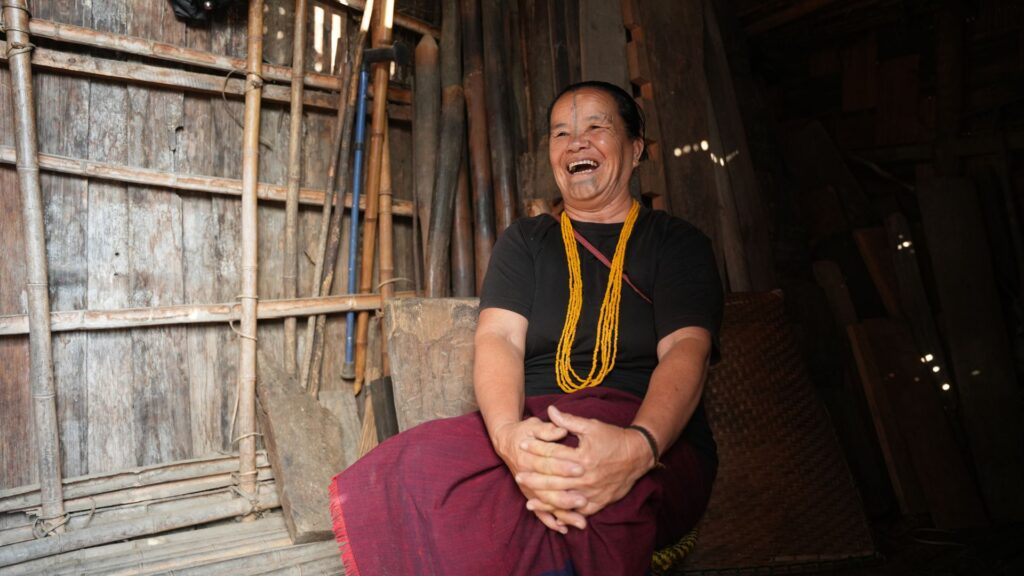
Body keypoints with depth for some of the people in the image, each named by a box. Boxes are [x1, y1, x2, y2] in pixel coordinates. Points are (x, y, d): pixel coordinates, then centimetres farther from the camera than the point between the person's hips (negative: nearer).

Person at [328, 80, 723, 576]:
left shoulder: (677, 243, 11)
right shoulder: (524, 241, 17)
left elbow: (686, 350, -6)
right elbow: (498, 338, 0)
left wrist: (639, 444, -30)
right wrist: (508, 434, -24)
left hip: (657, 446, -1)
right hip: (532, 432, 2)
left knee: (590, 489, -38)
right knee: (421, 470, -30)